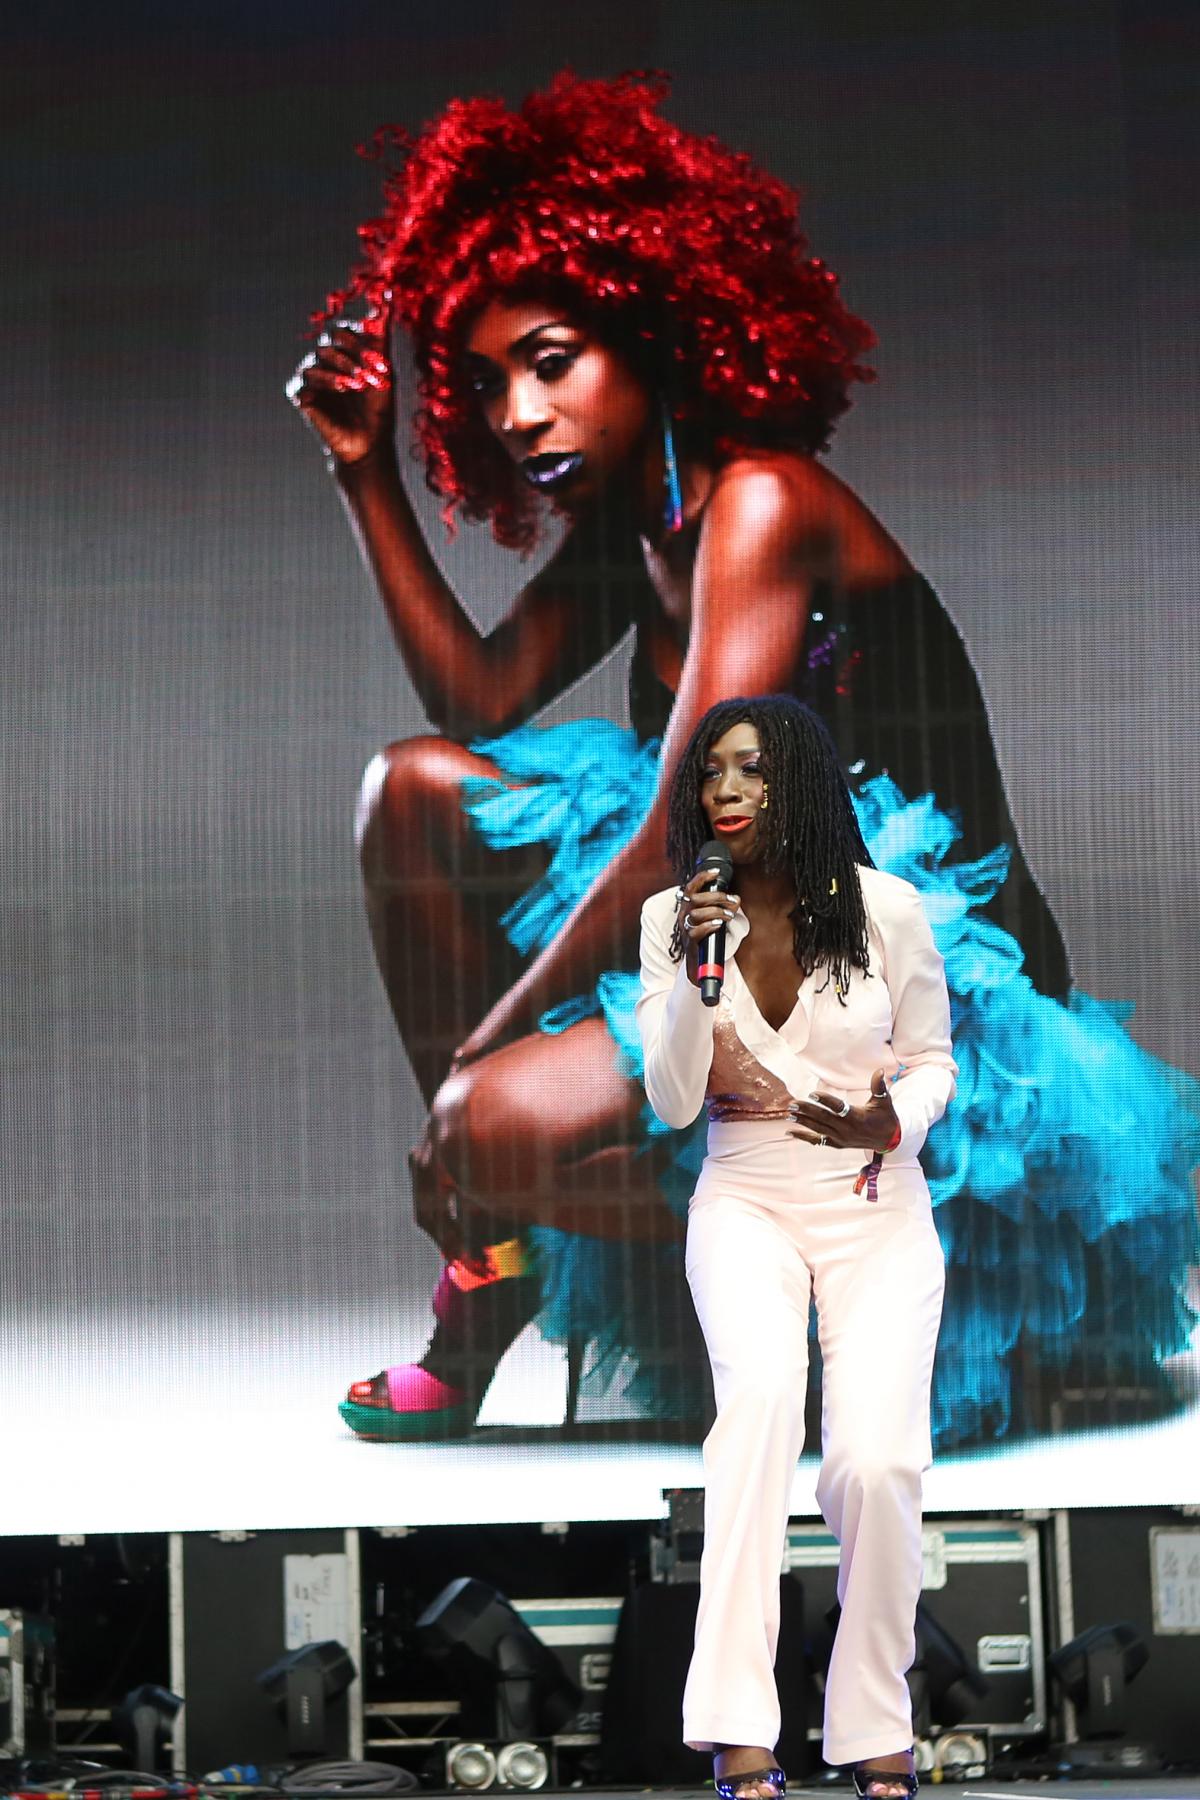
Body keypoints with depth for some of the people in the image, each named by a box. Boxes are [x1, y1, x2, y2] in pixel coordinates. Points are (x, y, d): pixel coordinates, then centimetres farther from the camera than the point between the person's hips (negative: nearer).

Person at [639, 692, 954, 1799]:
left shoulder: (886, 909, -6)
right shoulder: (673, 919, -2)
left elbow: (935, 1059, 6)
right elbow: (671, 1104, -5)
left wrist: (892, 1121, -15)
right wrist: (695, 970, -18)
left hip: (877, 1204, 0)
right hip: (746, 1203, 0)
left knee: (876, 1458, -18)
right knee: (761, 1395, -30)